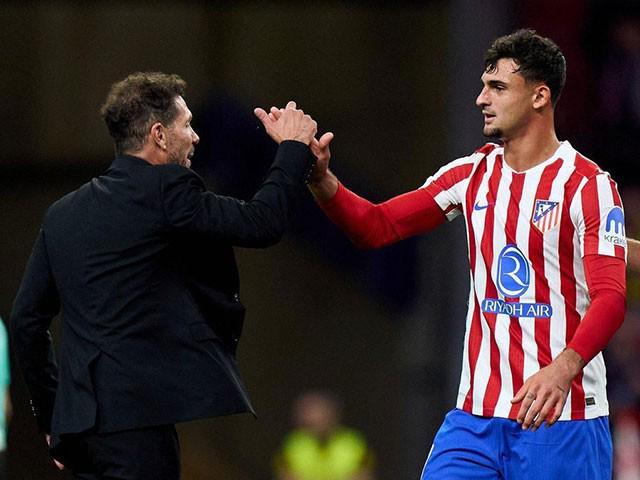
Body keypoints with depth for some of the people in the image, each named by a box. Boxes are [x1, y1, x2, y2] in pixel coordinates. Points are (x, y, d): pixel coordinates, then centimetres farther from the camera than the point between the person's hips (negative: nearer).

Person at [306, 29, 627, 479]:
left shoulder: (589, 185, -7)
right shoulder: (472, 175, 11)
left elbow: (610, 297, -16)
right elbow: (377, 227, 11)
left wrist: (564, 368, -33)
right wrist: (321, 179, -7)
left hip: (562, 418, -5)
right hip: (476, 415, 5)